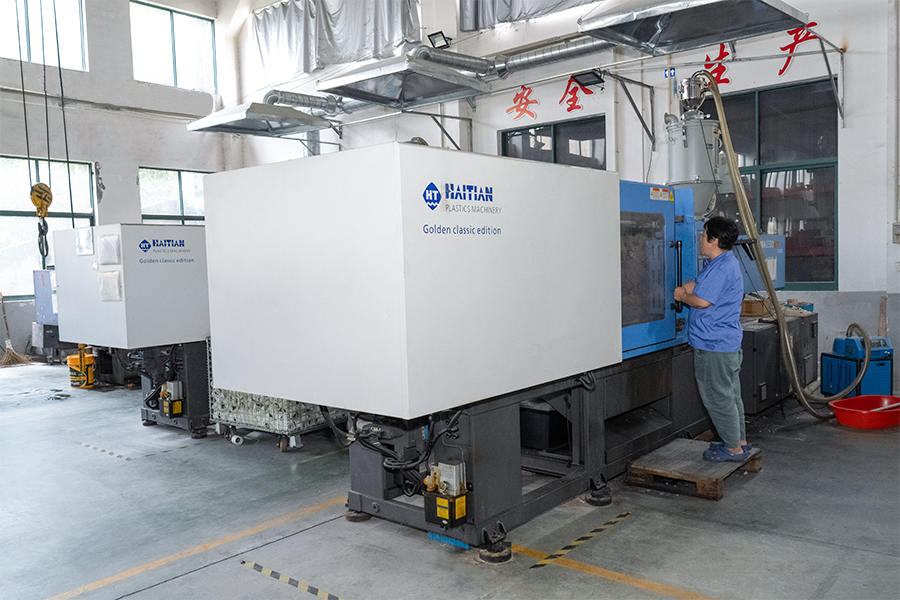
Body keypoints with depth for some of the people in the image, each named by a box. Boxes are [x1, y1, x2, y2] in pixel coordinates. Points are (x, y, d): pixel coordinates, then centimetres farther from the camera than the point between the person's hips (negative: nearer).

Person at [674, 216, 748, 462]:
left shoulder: (721, 268, -21)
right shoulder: (728, 262, 13)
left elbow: (702, 301, -25)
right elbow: (703, 286, 19)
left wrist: (683, 296, -6)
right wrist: (690, 288, -2)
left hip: (714, 347, -11)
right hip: (728, 343, 11)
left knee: (718, 398, 1)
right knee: (730, 395, 19)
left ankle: (734, 448, 11)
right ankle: (740, 442, 30)